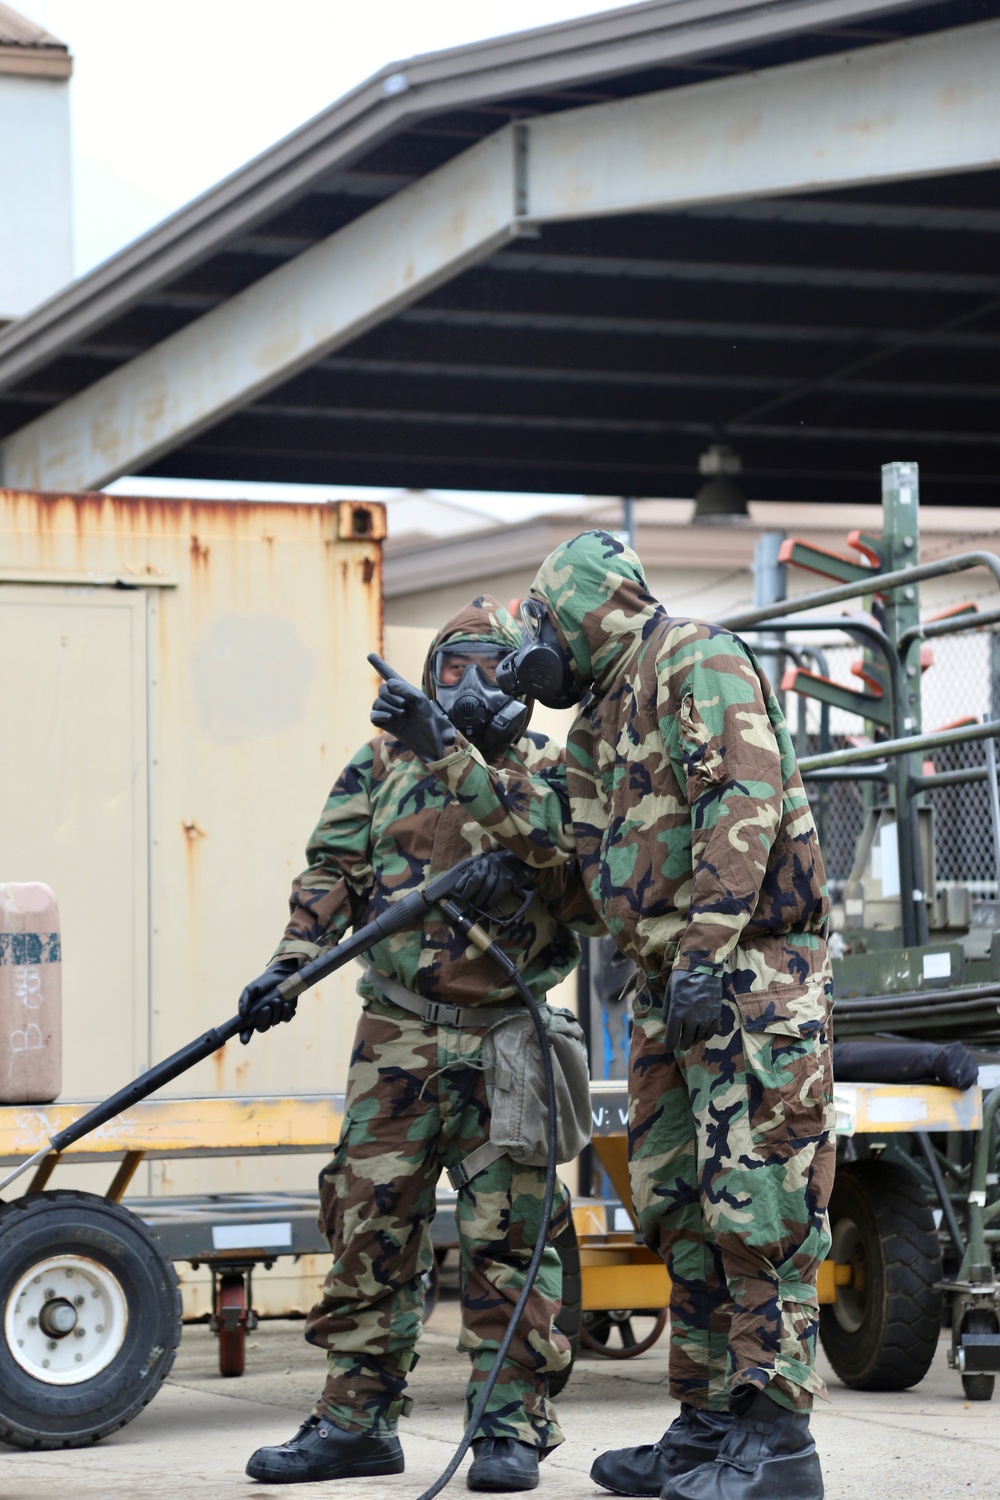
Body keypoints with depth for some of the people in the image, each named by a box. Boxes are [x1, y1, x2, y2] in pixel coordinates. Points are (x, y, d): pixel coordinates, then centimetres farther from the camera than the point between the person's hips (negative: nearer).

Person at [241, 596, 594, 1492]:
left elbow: (595, 896, 4)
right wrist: (288, 966, -6)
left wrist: (532, 864, -15)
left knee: (508, 1233, -2)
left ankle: (513, 1427, 5)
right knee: (370, 1222, 3)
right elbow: (334, 873, 8)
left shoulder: (551, 777, 8)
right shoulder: (383, 766, 12)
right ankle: (357, 1419, 11)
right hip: (397, 1035, 2)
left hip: (506, 1039, -2)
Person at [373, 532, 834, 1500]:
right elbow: (551, 834, 15)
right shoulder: (598, 724, 23)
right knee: (680, 1210, 11)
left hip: (751, 971, -10)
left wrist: (707, 950, -25)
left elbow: (743, 800, -19)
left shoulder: (695, 660, -7)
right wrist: (446, 753, 14)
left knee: (755, 1203, -11)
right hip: (672, 985, 10)